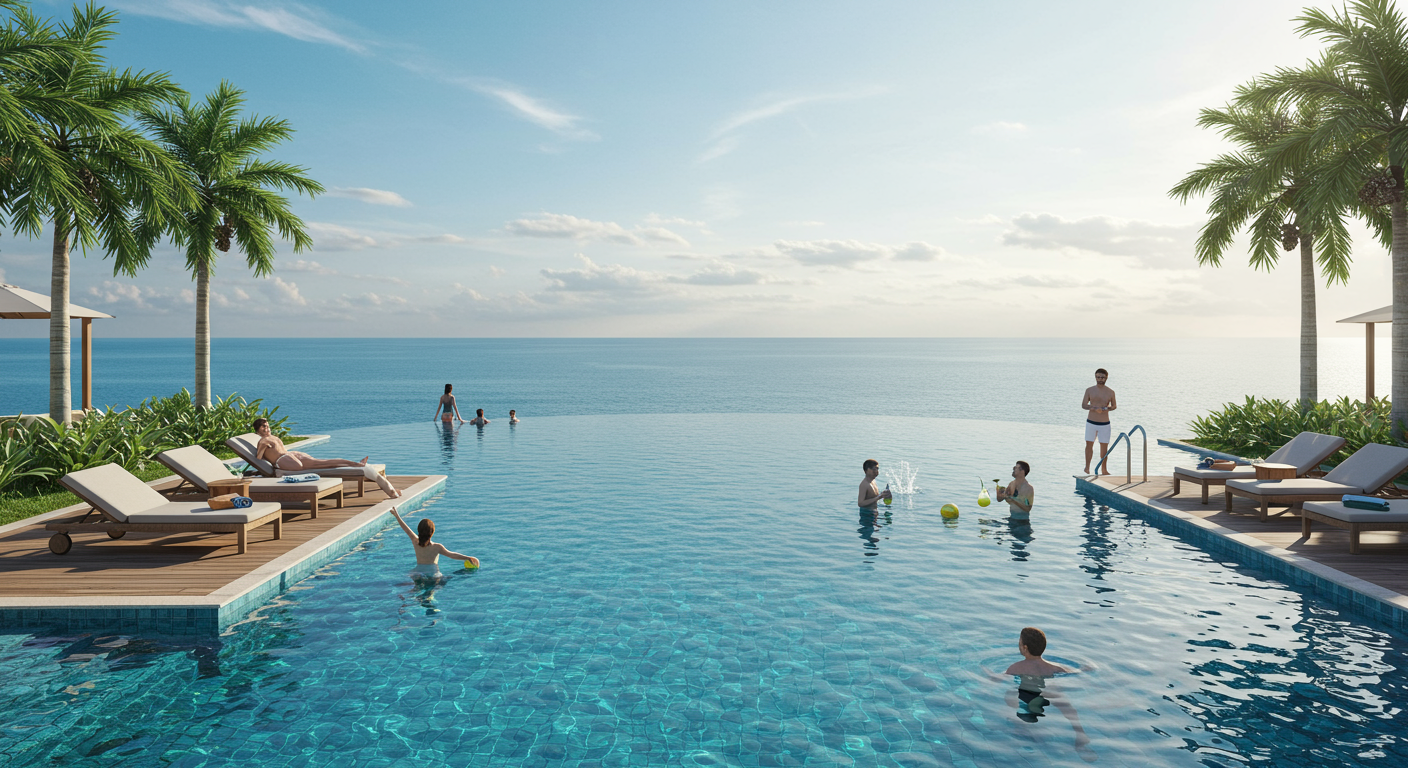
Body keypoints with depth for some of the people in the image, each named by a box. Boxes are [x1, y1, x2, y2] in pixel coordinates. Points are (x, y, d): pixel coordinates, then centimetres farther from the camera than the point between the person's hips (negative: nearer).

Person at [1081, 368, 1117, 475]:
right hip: (1091, 422, 0)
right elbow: (1083, 405, -1)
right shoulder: (1089, 390, 1)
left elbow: (1114, 406, 13)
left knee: (1104, 446, 4)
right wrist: (1094, 408, -20)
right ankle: (1087, 467, 12)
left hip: (1105, 424, 0)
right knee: (1089, 444, 0)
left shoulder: (1110, 392, 2)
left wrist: (1107, 408, -10)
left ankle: (1104, 469, 16)